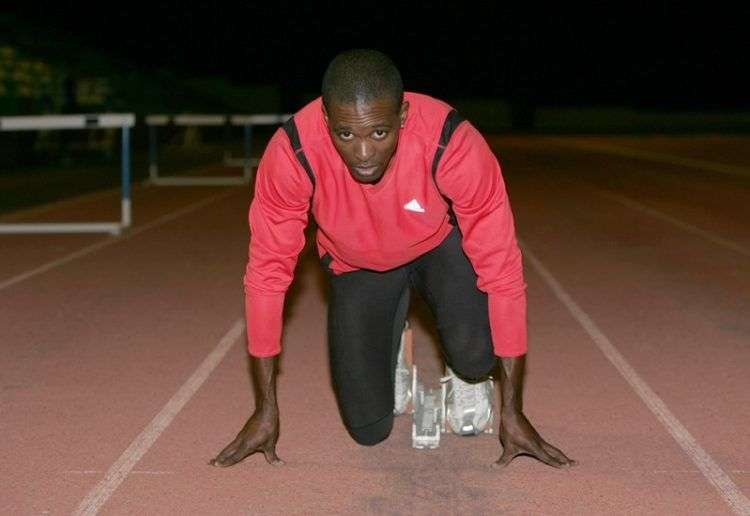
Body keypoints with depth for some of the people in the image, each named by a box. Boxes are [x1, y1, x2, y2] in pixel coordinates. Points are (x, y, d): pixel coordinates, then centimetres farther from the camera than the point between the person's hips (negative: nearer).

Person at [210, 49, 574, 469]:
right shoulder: (292, 152, -34)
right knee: (368, 428, -3)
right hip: (356, 263, 1)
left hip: (439, 243, -1)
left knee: (476, 356, -30)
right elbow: (267, 272, -23)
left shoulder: (454, 143, -36)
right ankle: (391, 337, 27)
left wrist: (513, 412, -25)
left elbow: (502, 269, -29)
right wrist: (266, 409, -18)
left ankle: (468, 379, 8)